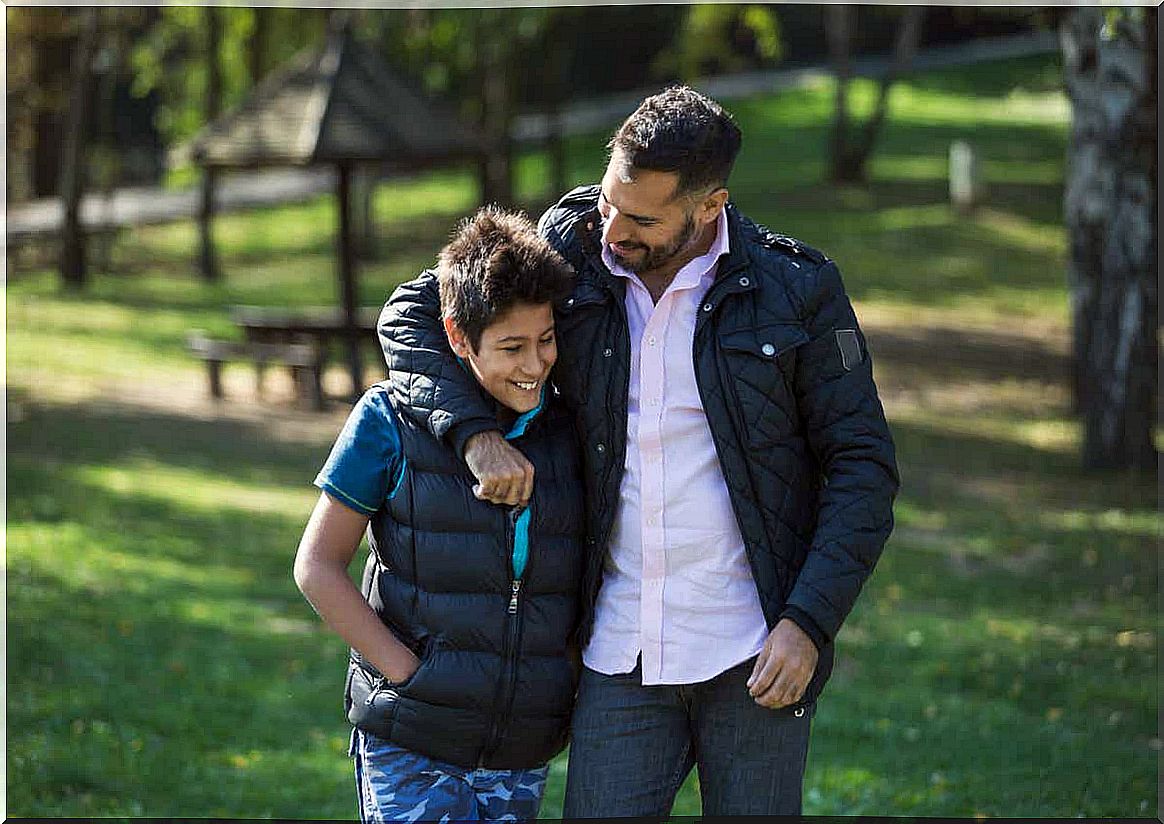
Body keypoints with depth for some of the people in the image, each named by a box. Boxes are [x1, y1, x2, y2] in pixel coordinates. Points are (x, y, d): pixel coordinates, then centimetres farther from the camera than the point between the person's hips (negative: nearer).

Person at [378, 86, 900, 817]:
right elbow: (411, 315, 6)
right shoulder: (573, 249, 2)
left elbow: (862, 465, -2)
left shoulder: (797, 288, -5)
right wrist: (475, 432, -12)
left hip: (752, 654, -2)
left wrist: (808, 622, -12)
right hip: (621, 656, 2)